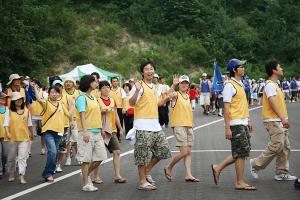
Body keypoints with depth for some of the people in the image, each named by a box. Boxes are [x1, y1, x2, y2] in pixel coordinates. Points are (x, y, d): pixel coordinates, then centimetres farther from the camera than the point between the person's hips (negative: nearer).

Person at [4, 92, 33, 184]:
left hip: (24, 138, 1)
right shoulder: (9, 111, -1)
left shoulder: (26, 111, 6)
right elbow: (6, 123, -10)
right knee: (11, 157, 12)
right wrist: (7, 133, -25)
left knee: (23, 157, -7)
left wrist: (31, 133, 26)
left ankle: (22, 176, -9)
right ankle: (11, 174, 29)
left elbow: (29, 124, 16)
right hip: (12, 138, 0)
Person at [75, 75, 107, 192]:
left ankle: (87, 174, 27)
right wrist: (85, 131, -23)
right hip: (87, 132, -8)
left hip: (97, 132, 8)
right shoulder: (82, 98, -8)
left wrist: (101, 130, 20)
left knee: (100, 157, 8)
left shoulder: (93, 97, 16)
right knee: (86, 159, -2)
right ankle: (86, 184, 5)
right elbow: (82, 115, -16)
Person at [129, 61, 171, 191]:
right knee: (143, 155, -4)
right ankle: (143, 182, 5)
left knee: (163, 149, 11)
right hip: (143, 126, -8)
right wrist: (137, 90, -36)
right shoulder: (139, 86, -10)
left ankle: (147, 171, 26)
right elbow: (131, 103, -22)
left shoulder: (154, 87, 16)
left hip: (155, 125, 8)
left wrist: (166, 99, 13)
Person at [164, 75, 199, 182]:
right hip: (179, 126, -8)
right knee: (184, 152, -11)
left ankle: (188, 175, 6)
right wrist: (173, 85, -43)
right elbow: (169, 95, -29)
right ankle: (169, 168, 8)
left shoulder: (187, 96, 18)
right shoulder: (176, 95, -4)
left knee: (188, 152, 4)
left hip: (188, 126, 8)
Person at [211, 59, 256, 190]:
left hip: (243, 123, 9)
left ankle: (218, 168, 21)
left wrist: (248, 120, 21)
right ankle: (240, 183, 4)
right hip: (236, 124, -9)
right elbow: (226, 108, -17)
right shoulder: (229, 85, -13)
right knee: (241, 154, -5)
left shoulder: (240, 84, 17)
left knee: (242, 153, 12)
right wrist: (227, 128, -20)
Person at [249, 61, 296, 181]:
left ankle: (281, 173, 12)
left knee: (285, 147, 8)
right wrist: (283, 118, -27)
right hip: (273, 121, -10)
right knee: (277, 146, -13)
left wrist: (284, 119, 19)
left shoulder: (275, 85, 19)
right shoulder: (270, 85, -13)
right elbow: (273, 103, -22)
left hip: (280, 122, 10)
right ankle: (256, 164, 0)